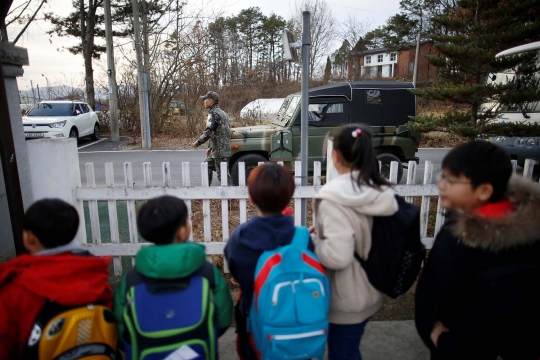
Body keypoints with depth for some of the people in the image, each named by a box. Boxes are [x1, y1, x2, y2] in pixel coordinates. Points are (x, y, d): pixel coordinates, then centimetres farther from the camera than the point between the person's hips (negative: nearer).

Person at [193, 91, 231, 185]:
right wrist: (210, 147, 23)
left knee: (222, 173, -6)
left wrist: (197, 143, -8)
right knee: (207, 166, 19)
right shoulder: (222, 113, 17)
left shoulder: (213, 113, -14)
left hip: (219, 151, -10)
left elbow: (208, 132, -21)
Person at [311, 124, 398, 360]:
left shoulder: (334, 196, -27)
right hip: (370, 292, 7)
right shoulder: (382, 192, -4)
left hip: (346, 299, -7)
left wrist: (313, 240, -14)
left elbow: (337, 256, -32)